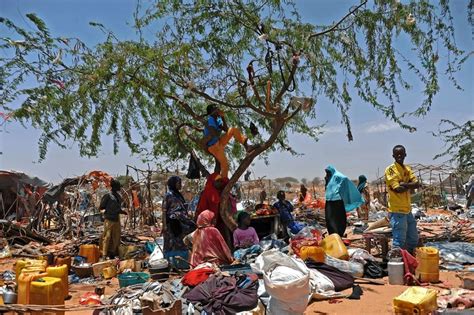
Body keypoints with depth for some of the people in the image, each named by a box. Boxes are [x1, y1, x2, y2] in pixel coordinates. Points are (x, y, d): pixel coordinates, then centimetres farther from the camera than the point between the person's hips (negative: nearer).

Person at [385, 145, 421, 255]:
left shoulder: (407, 169, 13)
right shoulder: (390, 170, -10)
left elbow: (417, 184, -1)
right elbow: (398, 189, -19)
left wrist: (404, 184, -15)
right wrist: (410, 185, -4)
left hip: (408, 210, 8)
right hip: (397, 211, -8)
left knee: (413, 239, 18)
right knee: (399, 241, -5)